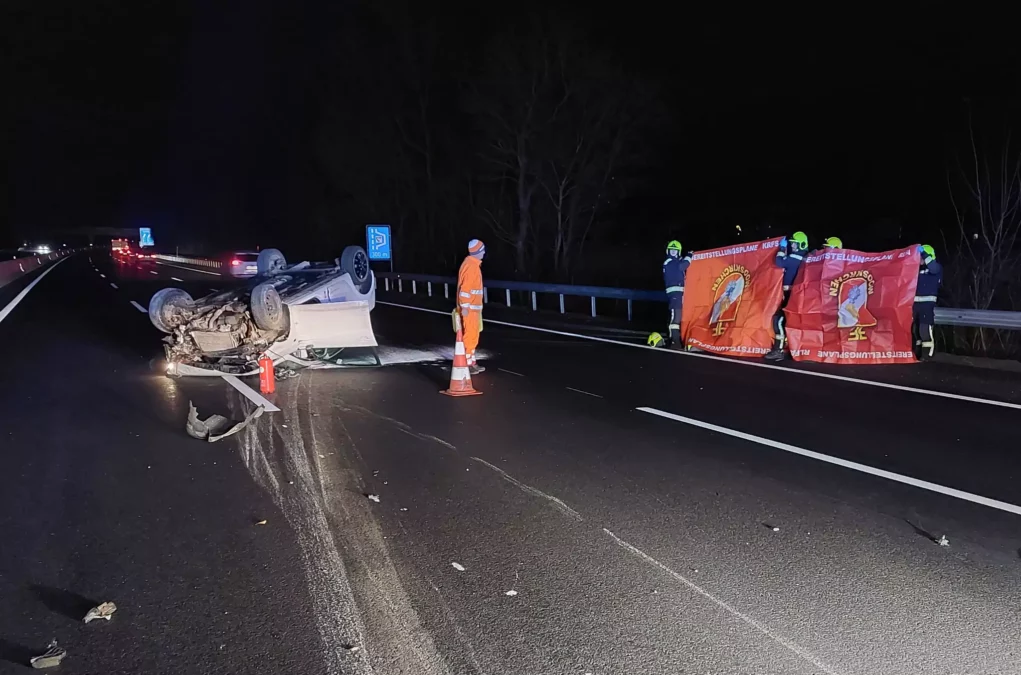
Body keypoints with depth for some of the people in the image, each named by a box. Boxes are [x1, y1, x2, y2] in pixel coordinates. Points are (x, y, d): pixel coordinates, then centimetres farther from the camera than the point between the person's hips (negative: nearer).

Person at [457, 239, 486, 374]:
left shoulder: (473, 264, 14)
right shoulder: (471, 266, -17)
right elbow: (465, 288, -23)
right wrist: (464, 307, -24)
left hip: (474, 307, 10)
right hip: (469, 308, -10)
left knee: (473, 335, 14)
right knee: (470, 335, -7)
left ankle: (472, 362, 21)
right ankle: (467, 364, -2)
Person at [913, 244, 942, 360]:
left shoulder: (936, 268, -2)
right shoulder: (918, 268, 17)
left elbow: (933, 268, -27)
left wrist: (923, 253, -23)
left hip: (927, 303, -7)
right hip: (916, 303, 7)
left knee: (925, 329, -12)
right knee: (915, 329, 11)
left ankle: (927, 354, -7)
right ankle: (918, 352, 22)